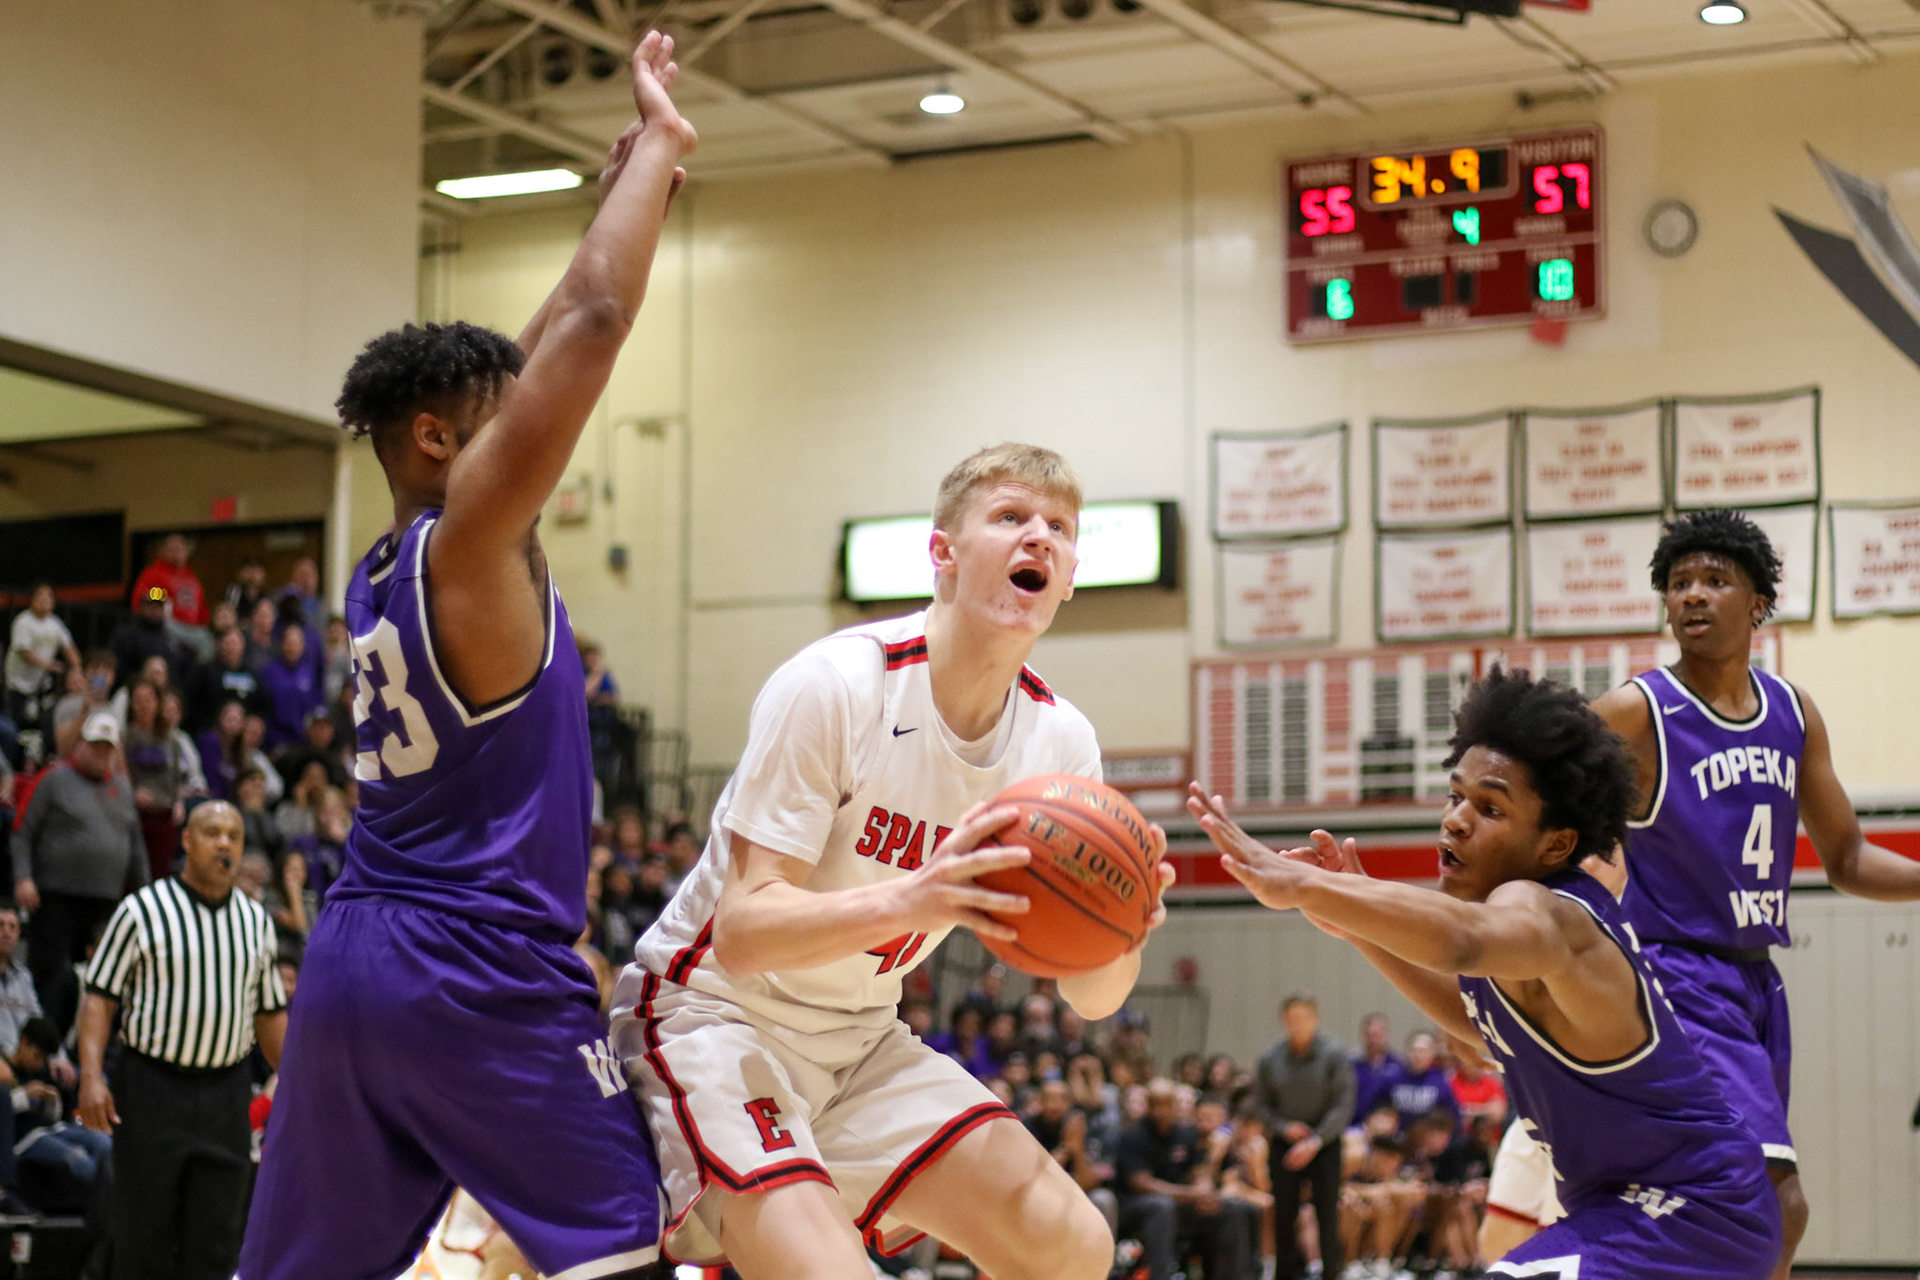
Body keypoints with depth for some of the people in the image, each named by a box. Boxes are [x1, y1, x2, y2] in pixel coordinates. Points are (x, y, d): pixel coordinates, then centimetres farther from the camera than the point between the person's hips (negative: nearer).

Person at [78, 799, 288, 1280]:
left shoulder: (256, 921, 10)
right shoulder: (142, 910, -2)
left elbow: (270, 1014, 17)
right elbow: (100, 996, -4)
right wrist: (91, 1075, -15)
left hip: (225, 1092, 3)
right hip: (150, 1087, -3)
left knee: (216, 1241, 1)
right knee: (144, 1229, 0)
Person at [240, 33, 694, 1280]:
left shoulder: (379, 572, 15)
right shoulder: (468, 542, -9)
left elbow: (524, 368, 24)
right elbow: (595, 324, -12)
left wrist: (627, 193, 28)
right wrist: (659, 139, -1)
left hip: (353, 959, 9)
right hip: (483, 972, -8)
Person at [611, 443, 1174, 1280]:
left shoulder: (1061, 741, -3)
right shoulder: (834, 685, -22)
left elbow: (1089, 996, 0)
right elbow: (742, 931, -27)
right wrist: (910, 899, -44)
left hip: (859, 1037, 7)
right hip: (716, 1013, -7)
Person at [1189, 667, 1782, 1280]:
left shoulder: (1544, 913, -24)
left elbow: (1461, 939, -49)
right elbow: (1486, 1020, 23)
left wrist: (1302, 885, -61)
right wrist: (1359, 923, 10)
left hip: (1690, 1212, -11)